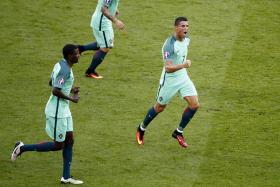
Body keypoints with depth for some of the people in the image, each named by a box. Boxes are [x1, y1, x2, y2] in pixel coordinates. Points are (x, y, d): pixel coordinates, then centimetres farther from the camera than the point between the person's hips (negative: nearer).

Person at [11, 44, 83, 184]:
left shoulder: (60, 65, 7)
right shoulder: (65, 70, -23)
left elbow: (51, 83, 19)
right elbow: (55, 91, -29)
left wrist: (70, 89, 14)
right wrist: (71, 98, -16)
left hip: (63, 110, 10)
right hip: (57, 113, -10)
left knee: (69, 141, 9)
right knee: (58, 145, 0)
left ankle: (66, 177, 12)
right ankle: (23, 148, 9)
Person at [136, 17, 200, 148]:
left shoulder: (186, 40, -3)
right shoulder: (169, 45, -28)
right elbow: (168, 68, -35)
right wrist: (183, 65, -48)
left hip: (183, 76, 6)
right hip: (169, 79, -6)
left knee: (194, 104, -6)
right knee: (160, 107, 9)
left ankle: (178, 132, 12)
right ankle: (141, 129, 35)